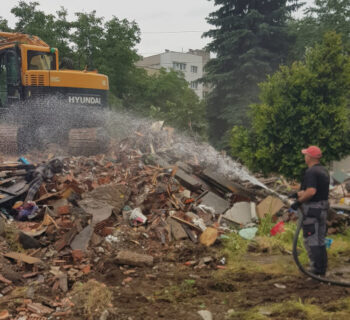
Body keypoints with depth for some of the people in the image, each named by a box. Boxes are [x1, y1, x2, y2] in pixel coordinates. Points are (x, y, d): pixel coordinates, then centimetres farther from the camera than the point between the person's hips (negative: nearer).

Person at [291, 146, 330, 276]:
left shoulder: (311, 172, -19)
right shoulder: (324, 171, 12)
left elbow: (311, 191, -30)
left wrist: (298, 202, -21)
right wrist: (303, 193, 17)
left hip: (312, 209, -9)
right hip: (323, 207, 9)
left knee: (311, 241, -1)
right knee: (320, 240, 16)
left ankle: (316, 269, 2)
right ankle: (322, 268, 24)